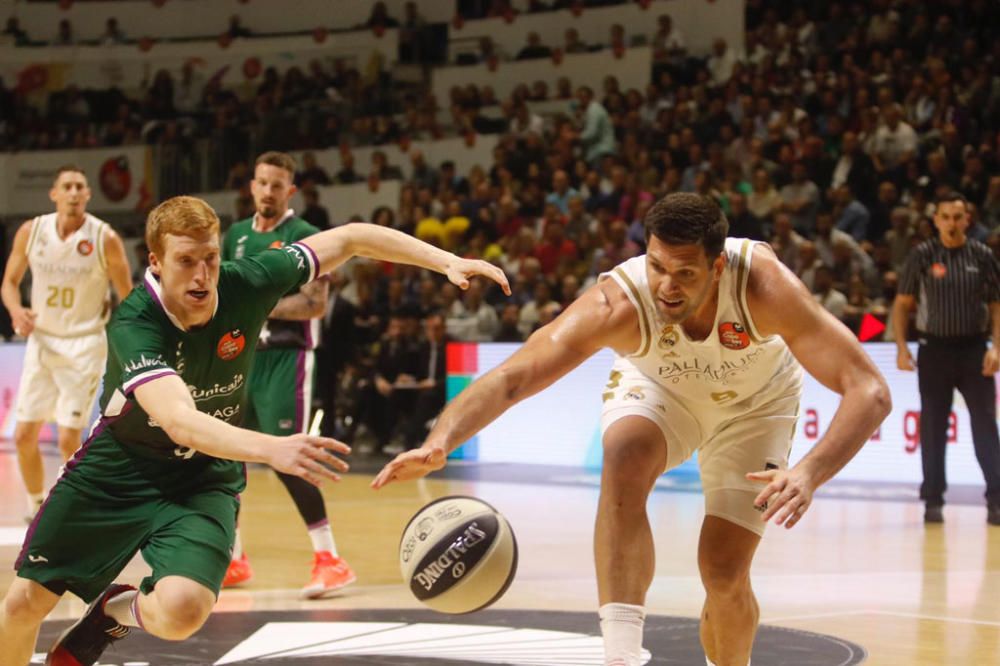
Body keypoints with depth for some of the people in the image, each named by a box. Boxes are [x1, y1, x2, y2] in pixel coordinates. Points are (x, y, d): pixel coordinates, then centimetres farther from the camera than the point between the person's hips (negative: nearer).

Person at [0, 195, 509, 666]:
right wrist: (271, 449, -61)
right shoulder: (133, 325, -28)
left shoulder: (245, 285, -19)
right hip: (116, 469, -1)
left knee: (181, 612, -24)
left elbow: (348, 239, -6)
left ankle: (119, 610, 11)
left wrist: (445, 260, -14)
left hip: (202, 480, 1)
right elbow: (180, 421, -45)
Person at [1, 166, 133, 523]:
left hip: (84, 344, -3)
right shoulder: (31, 232, -4)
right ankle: (36, 504, 25)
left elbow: (127, 297, -3)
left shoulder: (105, 239, -12)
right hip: (41, 340, 3)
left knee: (68, 438, -8)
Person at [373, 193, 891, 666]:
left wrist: (809, 473, -58)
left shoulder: (763, 284, -40)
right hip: (658, 387, 0)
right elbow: (510, 377, -44)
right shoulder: (619, 301, -38)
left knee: (725, 572, -9)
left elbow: (869, 391, -42)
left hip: (753, 402, 0)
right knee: (624, 456, -34)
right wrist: (440, 442, -63)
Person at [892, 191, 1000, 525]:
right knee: (933, 429, 4)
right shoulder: (922, 256, 1)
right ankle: (933, 500, 12)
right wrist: (901, 347, -5)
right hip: (935, 349, 0)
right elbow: (902, 303, 5)